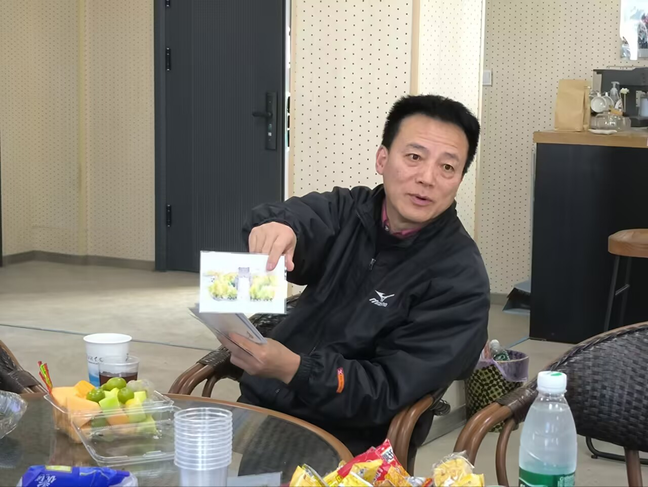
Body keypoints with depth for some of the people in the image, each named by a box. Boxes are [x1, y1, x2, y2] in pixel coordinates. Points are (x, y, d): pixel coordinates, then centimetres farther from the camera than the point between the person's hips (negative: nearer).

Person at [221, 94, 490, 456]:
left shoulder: (461, 279, -11)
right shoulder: (349, 211, 4)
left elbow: (391, 392, -17)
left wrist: (292, 369, -30)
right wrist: (276, 227, -40)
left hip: (346, 445, -5)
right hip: (261, 406, 5)